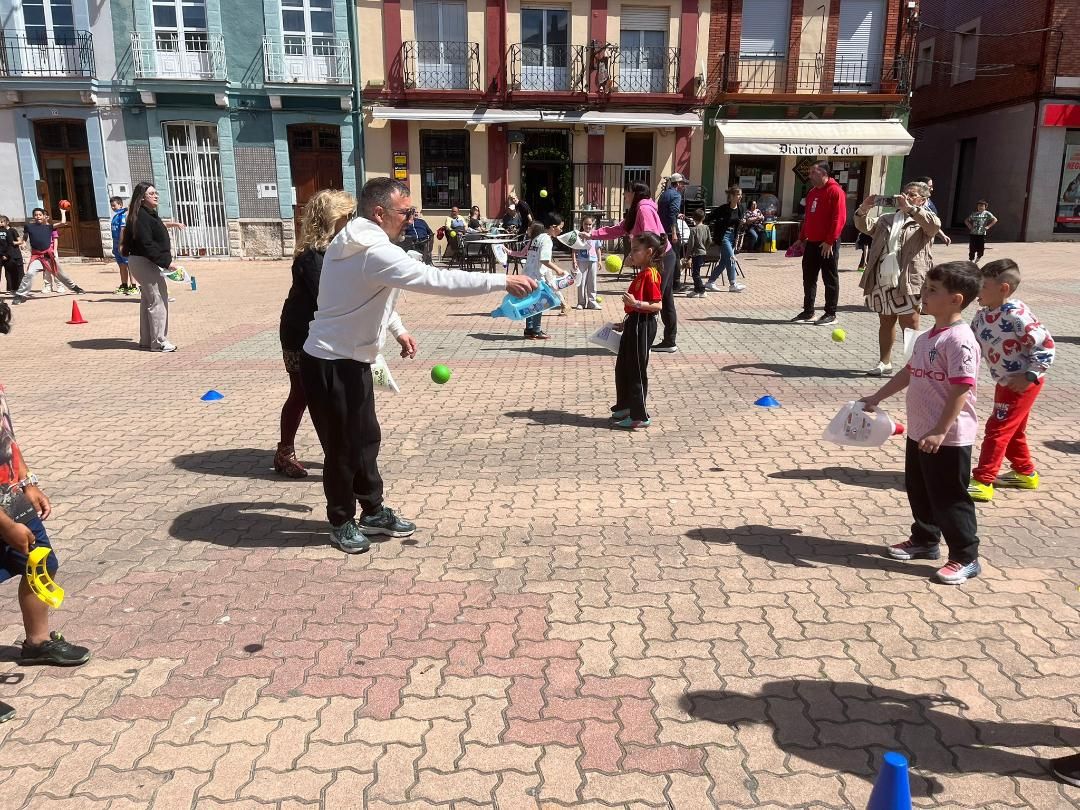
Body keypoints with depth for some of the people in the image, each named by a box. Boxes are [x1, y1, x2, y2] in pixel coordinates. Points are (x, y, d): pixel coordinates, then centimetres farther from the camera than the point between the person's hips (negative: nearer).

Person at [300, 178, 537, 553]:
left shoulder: (356, 244, 8)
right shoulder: (376, 253, -25)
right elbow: (437, 280, -31)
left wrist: (398, 330, 15)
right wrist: (502, 281, -27)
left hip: (350, 360, 10)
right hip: (331, 364, -10)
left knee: (366, 439, 17)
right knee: (343, 447, 5)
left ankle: (373, 512, 31)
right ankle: (341, 522, 23)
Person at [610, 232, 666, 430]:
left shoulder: (650, 275, -17)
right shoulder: (641, 274, 14)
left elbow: (658, 305, -23)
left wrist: (636, 303, -33)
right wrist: (625, 323, 22)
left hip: (643, 326, -10)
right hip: (633, 324, 10)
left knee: (637, 370, -3)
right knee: (622, 367, 18)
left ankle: (639, 416, 5)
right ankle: (625, 407, 32)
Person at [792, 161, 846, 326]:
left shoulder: (835, 191, -11)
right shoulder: (812, 193, 14)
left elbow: (839, 219, -17)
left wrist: (829, 241, -21)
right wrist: (802, 238, 16)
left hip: (827, 244, -8)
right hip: (811, 243, 8)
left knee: (830, 279, 1)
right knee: (808, 278, 10)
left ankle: (831, 314, 7)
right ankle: (808, 312, 17)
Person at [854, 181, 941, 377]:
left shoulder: (923, 220, 4)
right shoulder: (886, 220, 19)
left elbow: (935, 225, -18)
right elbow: (863, 226, 11)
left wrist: (909, 208, -22)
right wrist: (864, 208, -8)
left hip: (907, 282, -5)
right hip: (882, 281, 5)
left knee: (909, 326, -2)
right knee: (885, 323, 12)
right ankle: (885, 363, 20)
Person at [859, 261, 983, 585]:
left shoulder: (959, 340, -21)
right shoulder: (928, 337, 9)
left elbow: (962, 390, -25)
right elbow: (909, 372, 20)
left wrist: (940, 431, -26)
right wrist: (876, 398, 22)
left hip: (948, 438, -9)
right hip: (919, 432, 9)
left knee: (949, 498, 1)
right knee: (919, 491, 21)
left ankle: (965, 558, 15)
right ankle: (924, 540, 39)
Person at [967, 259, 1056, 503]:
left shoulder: (1016, 314, -25)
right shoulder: (983, 314, 1)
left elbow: (1046, 344, -23)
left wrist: (1030, 376, -22)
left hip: (1022, 383, -9)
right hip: (1005, 382, 9)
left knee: (997, 429, -7)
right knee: (1012, 430, 20)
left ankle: (983, 482, -2)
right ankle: (1026, 473, 38)